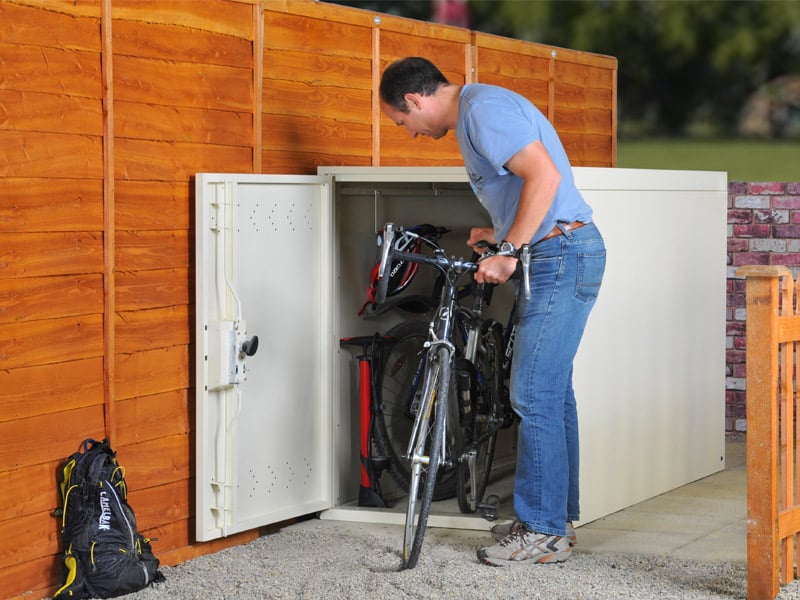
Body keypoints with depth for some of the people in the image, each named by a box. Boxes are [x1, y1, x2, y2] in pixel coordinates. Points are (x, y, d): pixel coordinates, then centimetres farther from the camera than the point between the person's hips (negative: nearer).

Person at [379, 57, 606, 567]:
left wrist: (509, 252, -23)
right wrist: (501, 235, 21)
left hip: (561, 255, -11)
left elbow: (544, 176, -25)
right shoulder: (476, 113, 19)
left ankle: (542, 532, -3)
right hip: (558, 258, 11)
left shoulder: (484, 110, -14)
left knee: (534, 395, -9)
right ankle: (560, 519, 20)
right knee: (552, 392, 13)